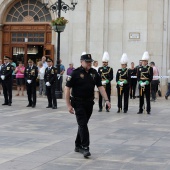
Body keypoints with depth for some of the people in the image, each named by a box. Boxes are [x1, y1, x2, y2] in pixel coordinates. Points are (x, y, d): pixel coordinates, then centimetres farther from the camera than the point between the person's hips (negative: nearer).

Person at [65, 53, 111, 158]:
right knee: (83, 125, -11)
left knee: (83, 124, 14)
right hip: (79, 103, -5)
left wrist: (107, 100, -7)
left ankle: (78, 146, 26)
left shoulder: (94, 73, 5)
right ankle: (85, 147, -10)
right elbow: (67, 88, -10)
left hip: (89, 103, 5)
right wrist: (69, 105, -13)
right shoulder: (76, 73, -10)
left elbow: (100, 86, 4)